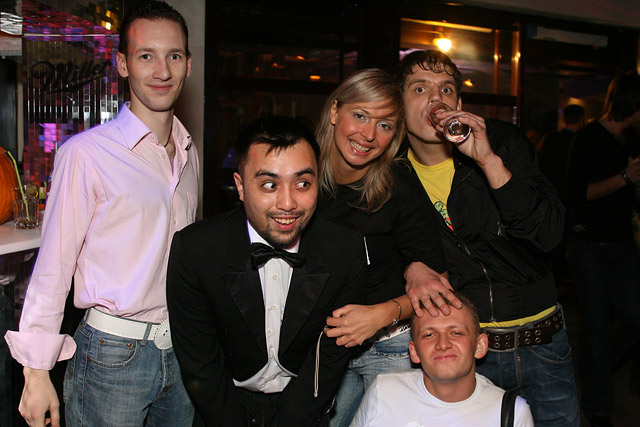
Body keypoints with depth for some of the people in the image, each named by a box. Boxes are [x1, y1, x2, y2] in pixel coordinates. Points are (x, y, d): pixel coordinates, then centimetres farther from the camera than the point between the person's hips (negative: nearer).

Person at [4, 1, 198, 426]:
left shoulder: (189, 153, 7)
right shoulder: (86, 152, -13)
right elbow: (54, 266, -11)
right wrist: (37, 372, -9)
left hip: (180, 349, 6)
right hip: (113, 355, -5)